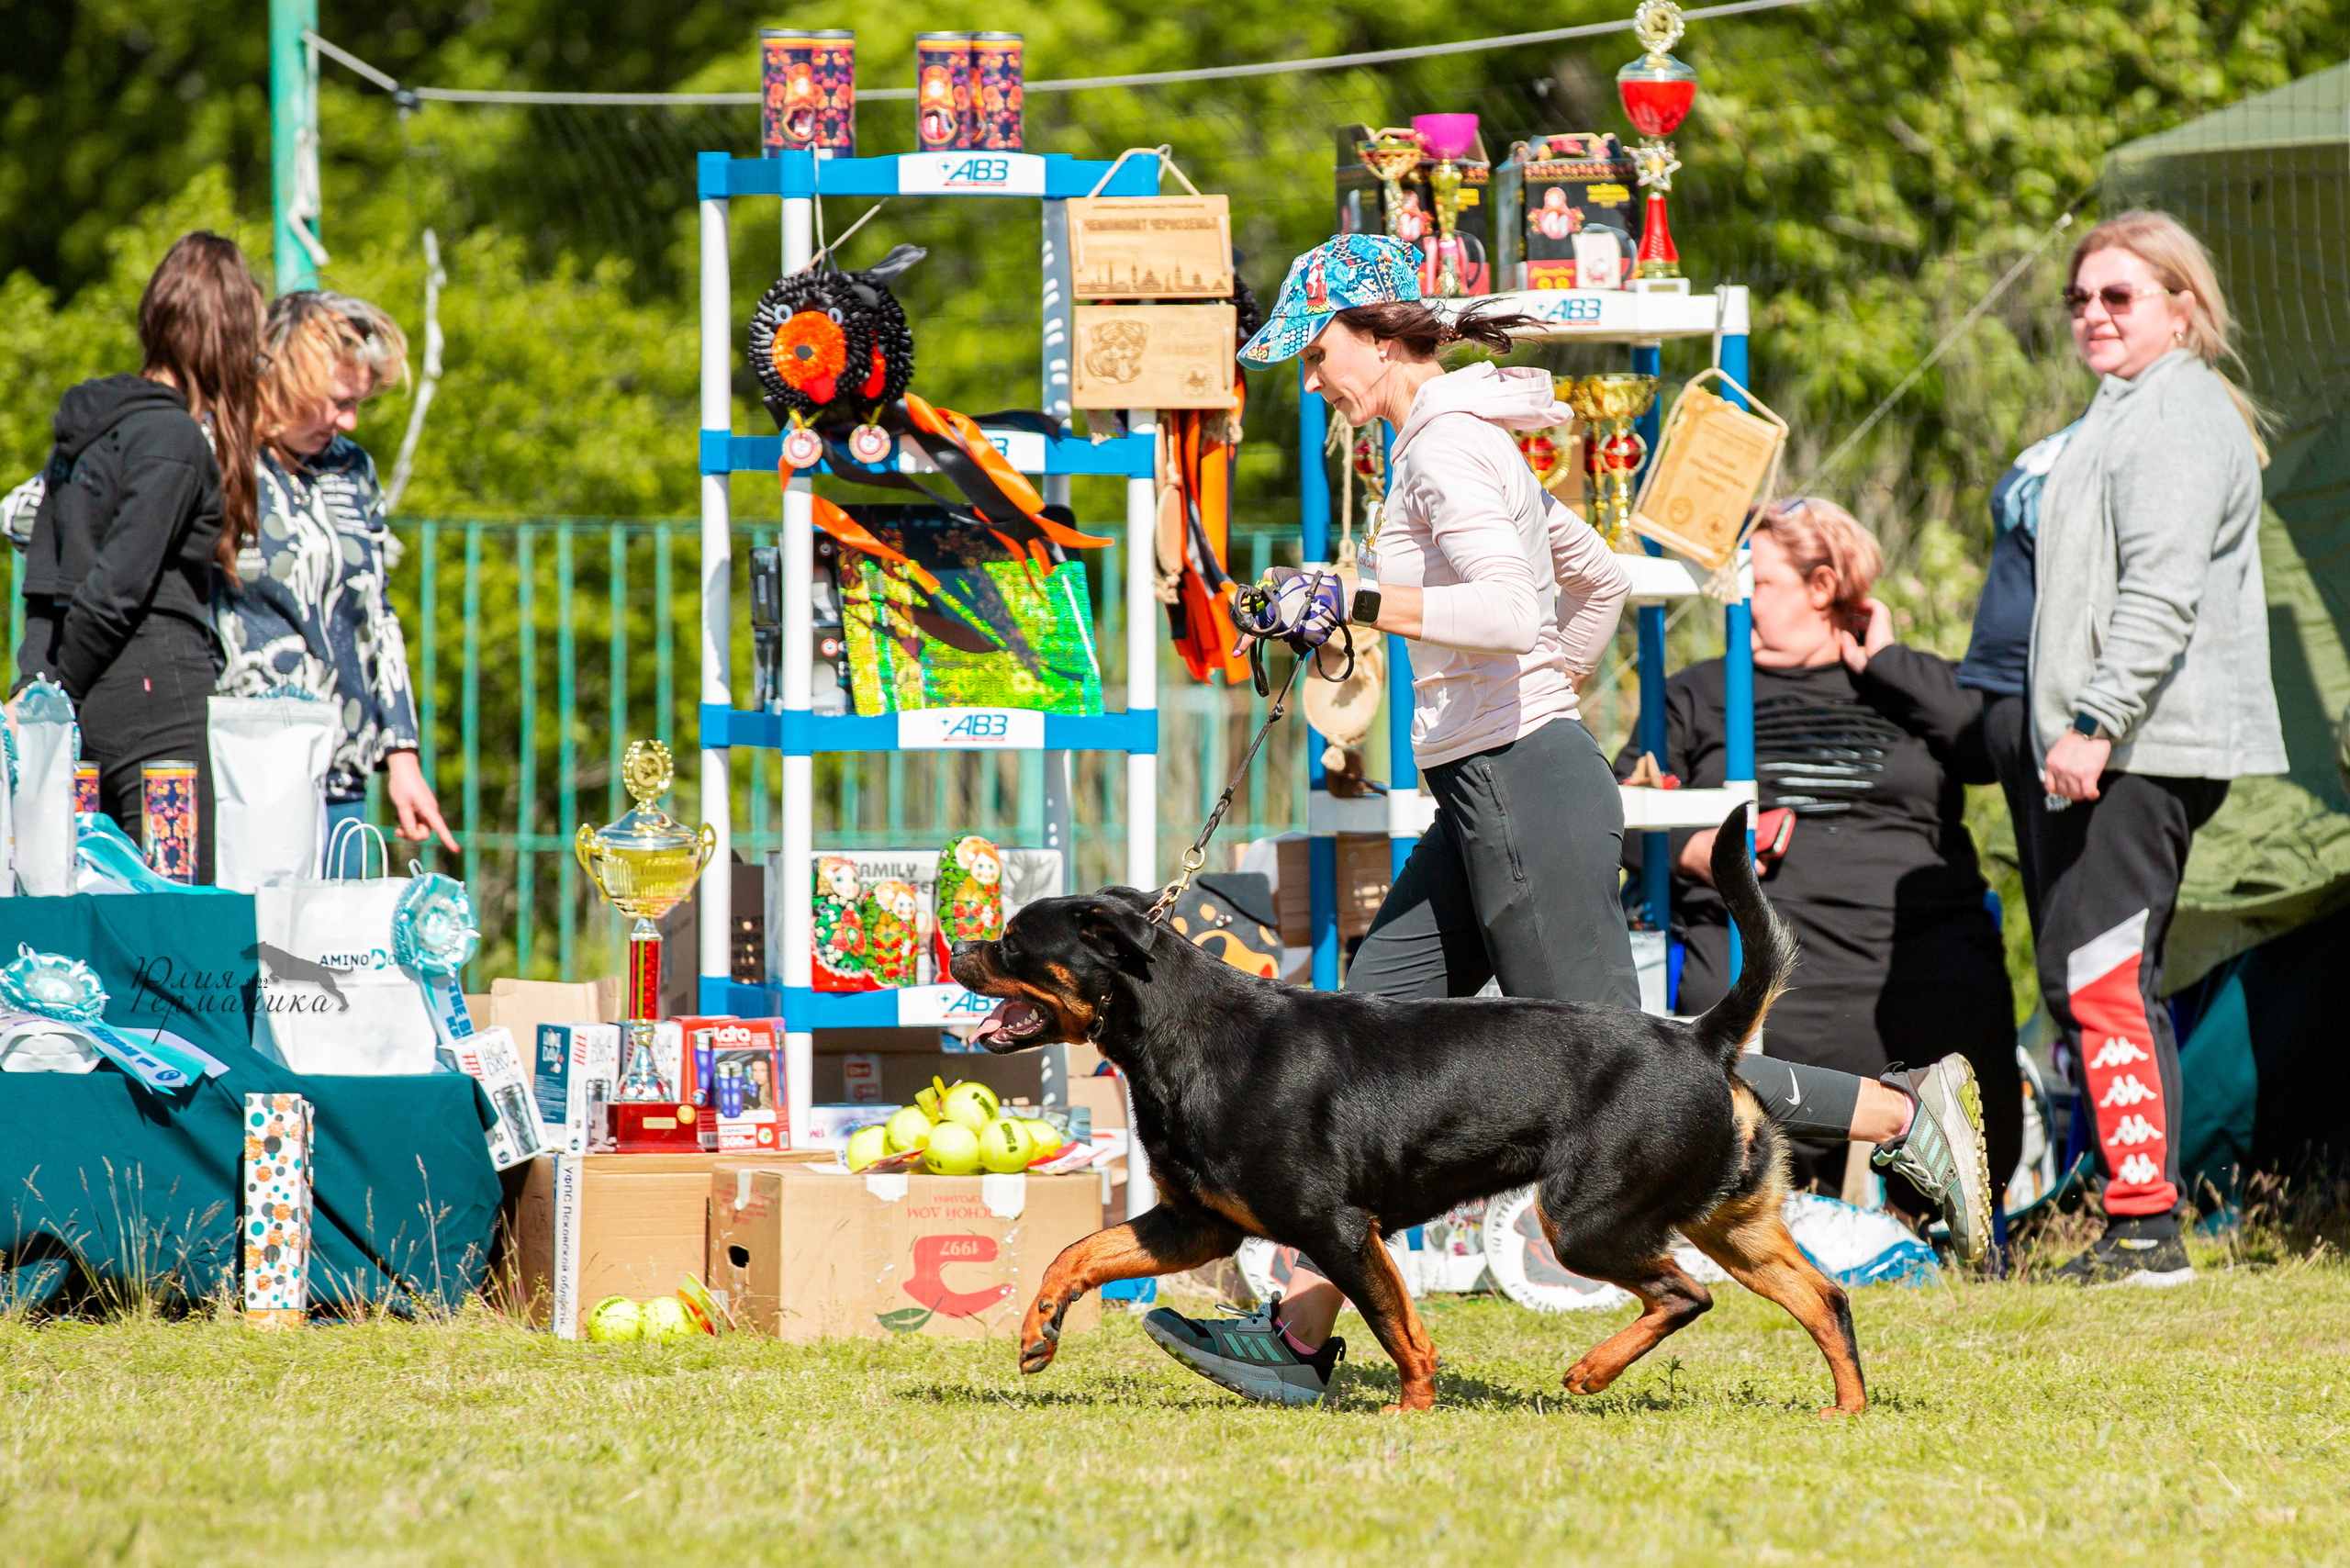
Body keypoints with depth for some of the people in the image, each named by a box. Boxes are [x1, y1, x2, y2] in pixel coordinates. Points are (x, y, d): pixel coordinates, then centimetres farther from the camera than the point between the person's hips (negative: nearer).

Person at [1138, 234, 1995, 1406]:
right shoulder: (1466, 436, 17)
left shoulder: (1445, 443, -13)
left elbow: (1510, 613, -27)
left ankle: (1900, 1113, -2)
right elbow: (1602, 585, 27)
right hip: (1486, 799, 10)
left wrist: (1354, 606, -21)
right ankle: (1299, 1334, 6)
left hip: (1523, 792, -10)